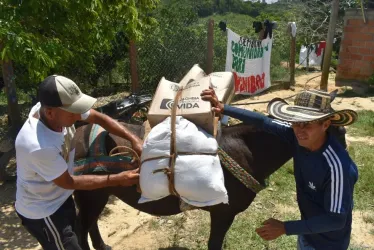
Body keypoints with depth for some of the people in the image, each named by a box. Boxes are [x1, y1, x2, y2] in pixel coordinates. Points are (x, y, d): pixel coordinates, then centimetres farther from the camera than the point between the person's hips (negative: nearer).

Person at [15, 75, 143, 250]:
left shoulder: (54, 107, -20)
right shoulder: (39, 147, -39)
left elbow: (99, 118, -10)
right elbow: (68, 182, -25)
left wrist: (133, 139, -21)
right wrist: (118, 179, -24)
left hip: (61, 197, 7)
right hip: (41, 212, -7)